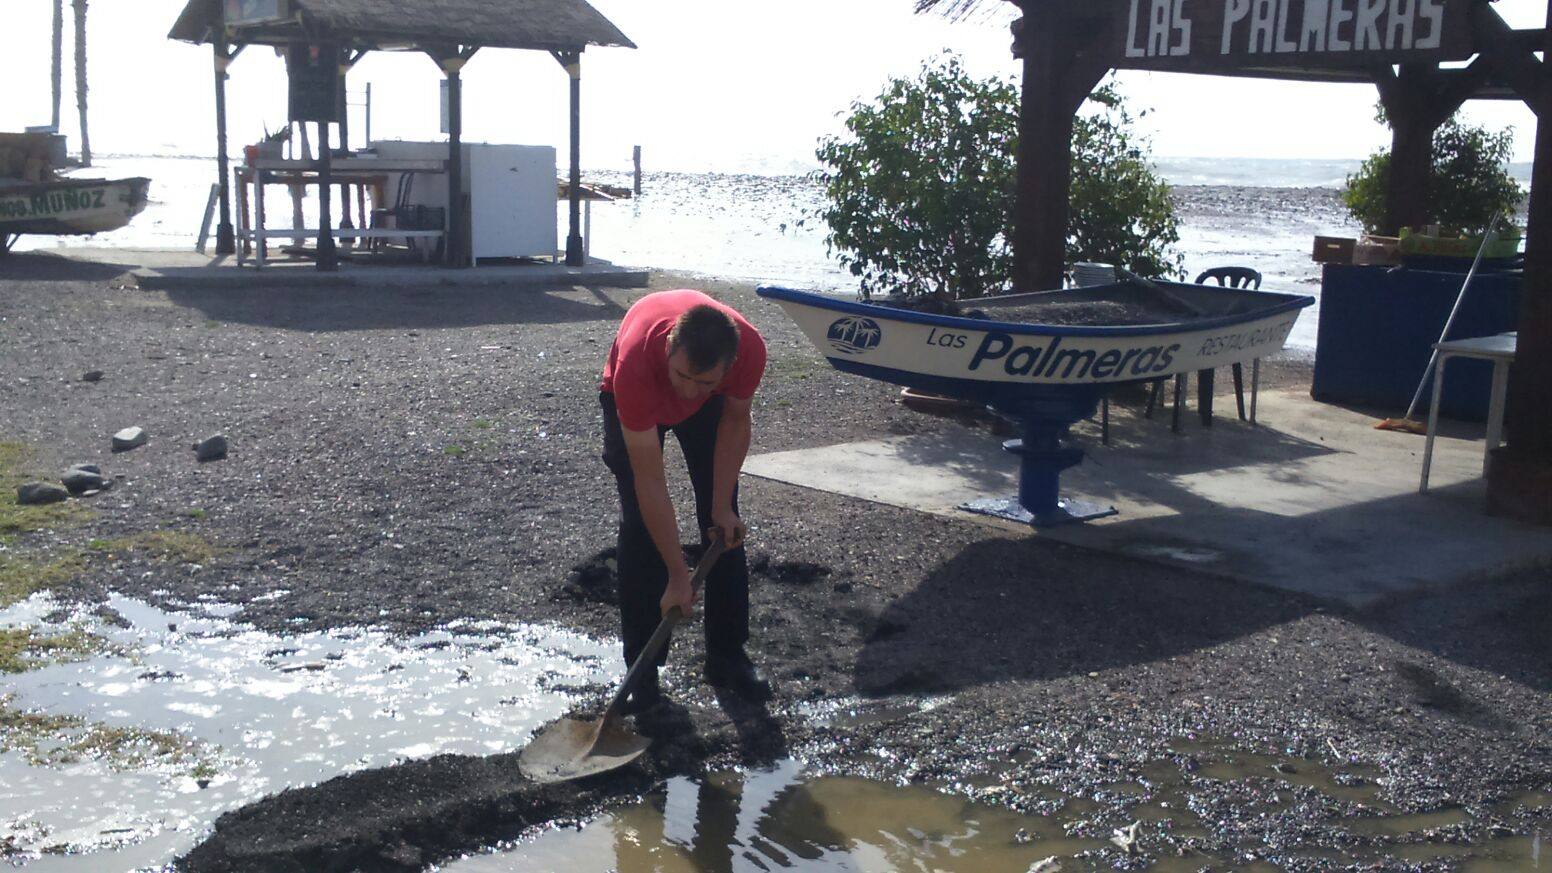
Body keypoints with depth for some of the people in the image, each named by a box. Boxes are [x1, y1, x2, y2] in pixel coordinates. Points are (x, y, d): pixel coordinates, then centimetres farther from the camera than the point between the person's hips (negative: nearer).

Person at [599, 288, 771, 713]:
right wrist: (678, 576, -36)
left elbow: (735, 421, -15)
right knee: (639, 527, -12)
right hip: (634, 403, -2)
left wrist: (723, 507, -18)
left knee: (724, 525, -2)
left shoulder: (750, 348, -39)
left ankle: (727, 656, 11)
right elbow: (650, 482, -39)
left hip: (711, 406, 3)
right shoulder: (636, 360, -46)